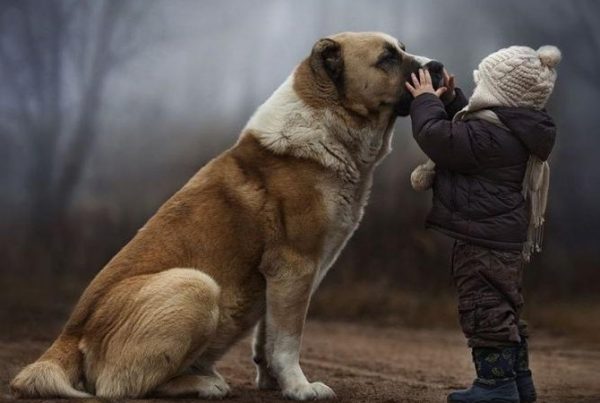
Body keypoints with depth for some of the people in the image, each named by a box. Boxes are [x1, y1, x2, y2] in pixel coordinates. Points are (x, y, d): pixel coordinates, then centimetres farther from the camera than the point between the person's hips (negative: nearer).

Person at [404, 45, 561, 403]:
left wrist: (427, 100, -7)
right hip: (507, 239, 11)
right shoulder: (516, 130, 11)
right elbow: (464, 132, 27)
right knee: (504, 308, 18)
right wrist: (450, 99, 18)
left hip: (484, 240, -11)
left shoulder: (491, 134, -22)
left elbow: (438, 137, -22)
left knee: (485, 308, -4)